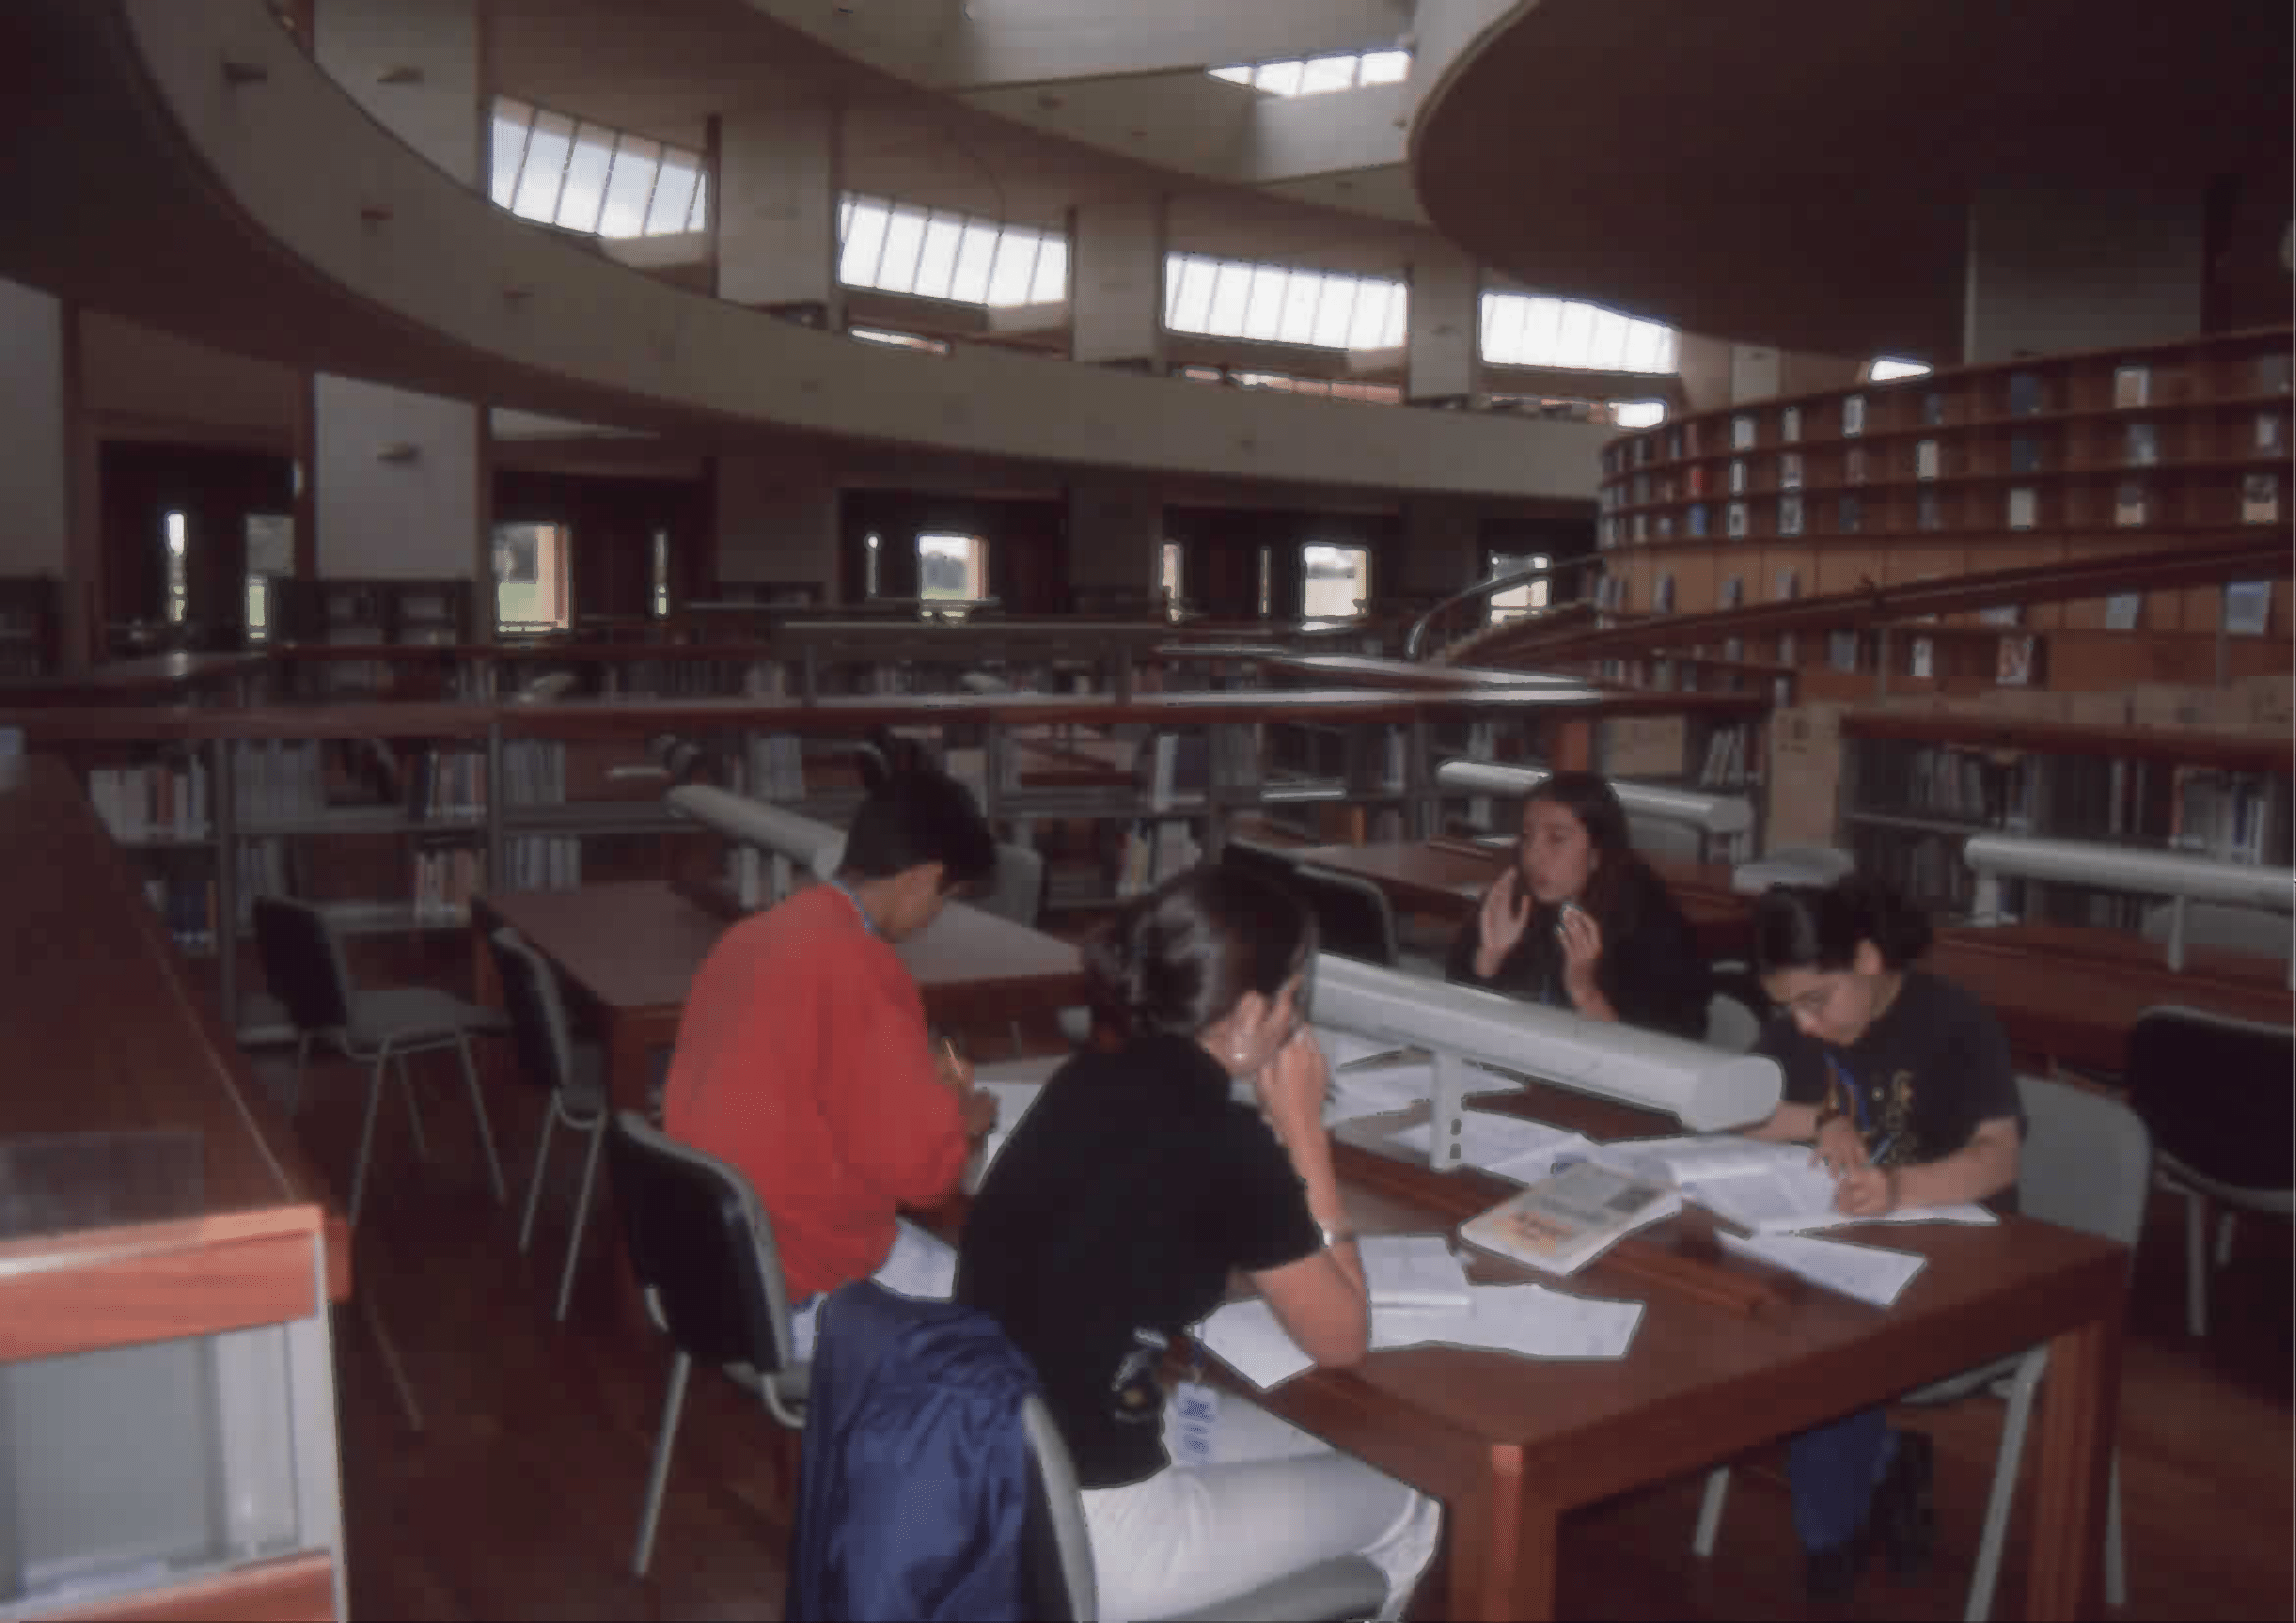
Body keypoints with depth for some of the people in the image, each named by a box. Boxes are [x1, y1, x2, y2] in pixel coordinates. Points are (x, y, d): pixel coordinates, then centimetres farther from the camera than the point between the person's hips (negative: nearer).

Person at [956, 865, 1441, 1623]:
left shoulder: (1088, 1082, 1)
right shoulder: (1225, 1143, -20)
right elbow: (1342, 1337, -6)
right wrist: (1302, 1129, -4)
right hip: (1077, 1532, -8)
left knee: (1318, 1448, 26)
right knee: (1402, 1509, 15)